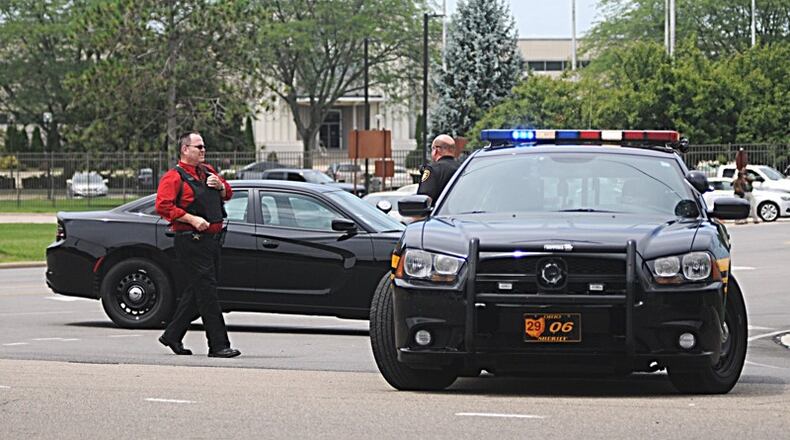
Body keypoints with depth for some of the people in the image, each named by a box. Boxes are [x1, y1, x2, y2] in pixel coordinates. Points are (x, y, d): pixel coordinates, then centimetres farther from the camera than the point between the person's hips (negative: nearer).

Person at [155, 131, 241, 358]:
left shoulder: (208, 171, 18)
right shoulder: (174, 177, -7)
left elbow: (228, 194, 27)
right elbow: (163, 206, -17)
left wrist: (220, 186, 4)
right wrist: (192, 219, -21)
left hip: (212, 239, 8)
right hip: (192, 241, -8)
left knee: (197, 292, 13)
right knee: (206, 291, -10)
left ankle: (172, 335, 25)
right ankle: (218, 345, -11)